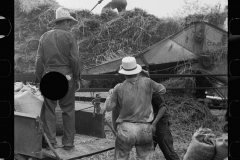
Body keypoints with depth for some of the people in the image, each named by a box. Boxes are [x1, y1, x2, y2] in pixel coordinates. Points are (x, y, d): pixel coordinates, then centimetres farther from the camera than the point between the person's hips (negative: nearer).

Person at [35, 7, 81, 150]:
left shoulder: (45, 37, 6)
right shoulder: (69, 37, -4)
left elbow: (39, 60, 5)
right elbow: (75, 60, -7)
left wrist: (40, 79, 11)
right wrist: (77, 78, 2)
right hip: (66, 77, -2)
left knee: (49, 109, 8)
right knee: (68, 110, 7)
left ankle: (50, 141, 7)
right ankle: (68, 142, 9)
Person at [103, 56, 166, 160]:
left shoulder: (119, 88, -6)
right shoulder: (146, 82, -4)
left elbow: (108, 107, 2)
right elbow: (162, 90, 13)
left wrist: (111, 95, 20)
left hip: (125, 129, -1)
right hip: (144, 129, 1)